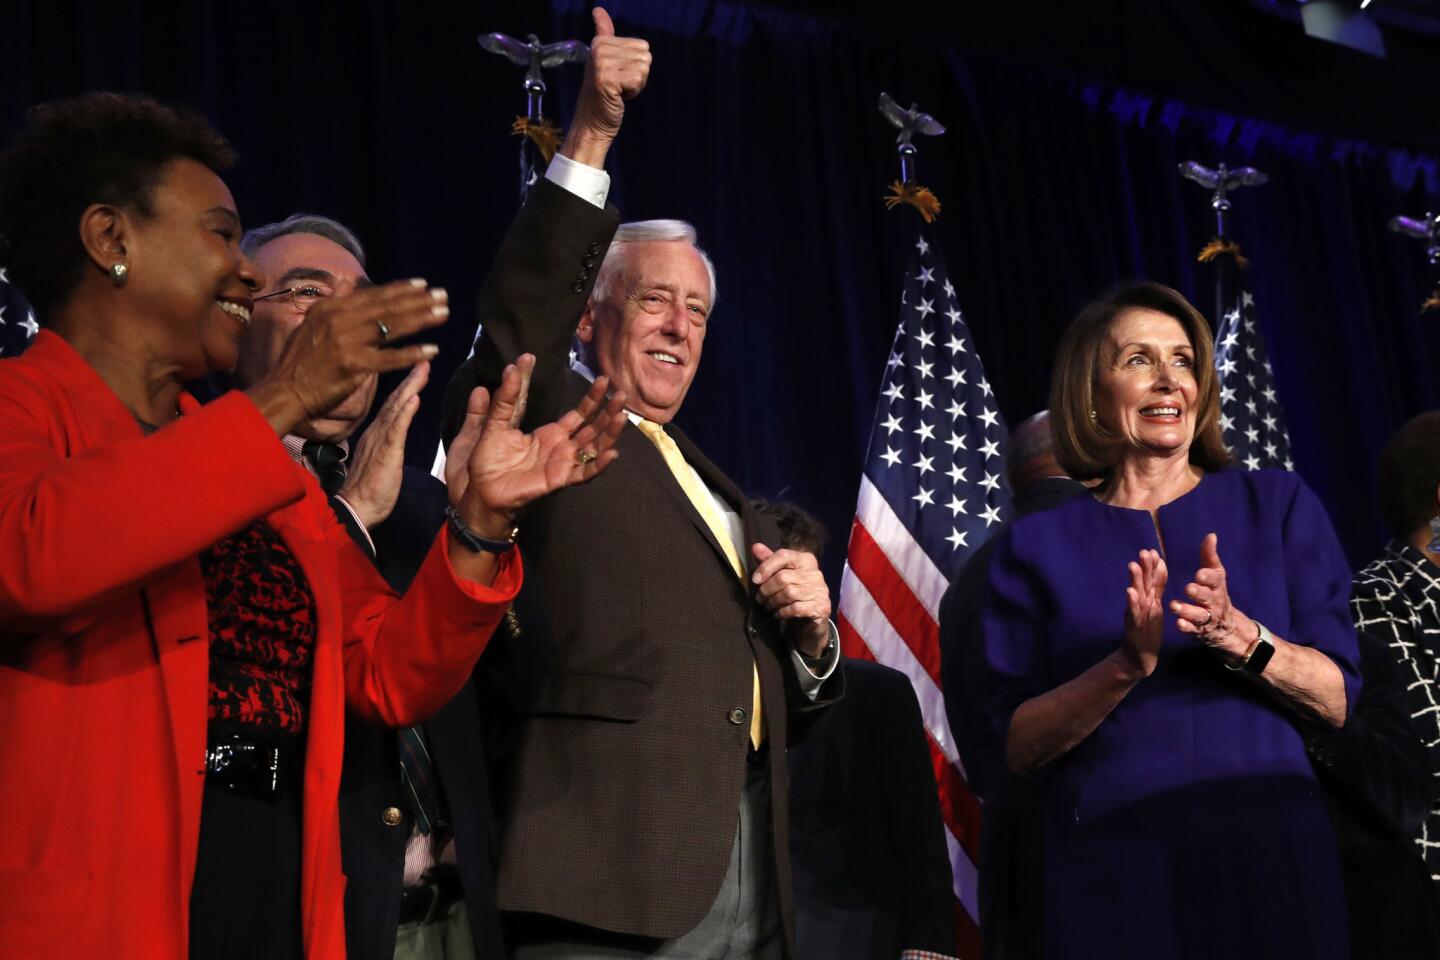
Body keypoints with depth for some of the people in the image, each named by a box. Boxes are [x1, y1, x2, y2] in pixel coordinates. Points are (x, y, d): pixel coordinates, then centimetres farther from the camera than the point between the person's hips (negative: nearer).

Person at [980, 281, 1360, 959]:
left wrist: (1240, 638, -18)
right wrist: (1128, 666, -19)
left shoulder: (1278, 505, 5)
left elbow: (1339, 701, 0)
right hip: (1108, 863, -1)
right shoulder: (1038, 545, 3)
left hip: (1269, 851, 1)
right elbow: (1018, 746, -3)